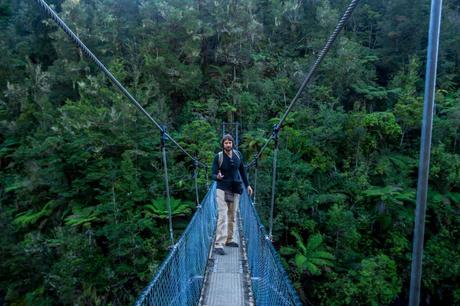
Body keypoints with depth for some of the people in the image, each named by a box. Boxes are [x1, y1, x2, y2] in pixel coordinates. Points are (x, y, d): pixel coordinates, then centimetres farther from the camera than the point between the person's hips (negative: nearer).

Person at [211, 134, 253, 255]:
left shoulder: (238, 154, 1)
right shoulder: (218, 157, -11)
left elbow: (242, 170, 12)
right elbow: (213, 175, -12)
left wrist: (247, 185, 14)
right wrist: (218, 177, -35)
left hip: (236, 189, 5)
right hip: (223, 189, -5)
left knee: (233, 216, 13)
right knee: (223, 216, -11)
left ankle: (229, 240, 27)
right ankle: (218, 245, -8)